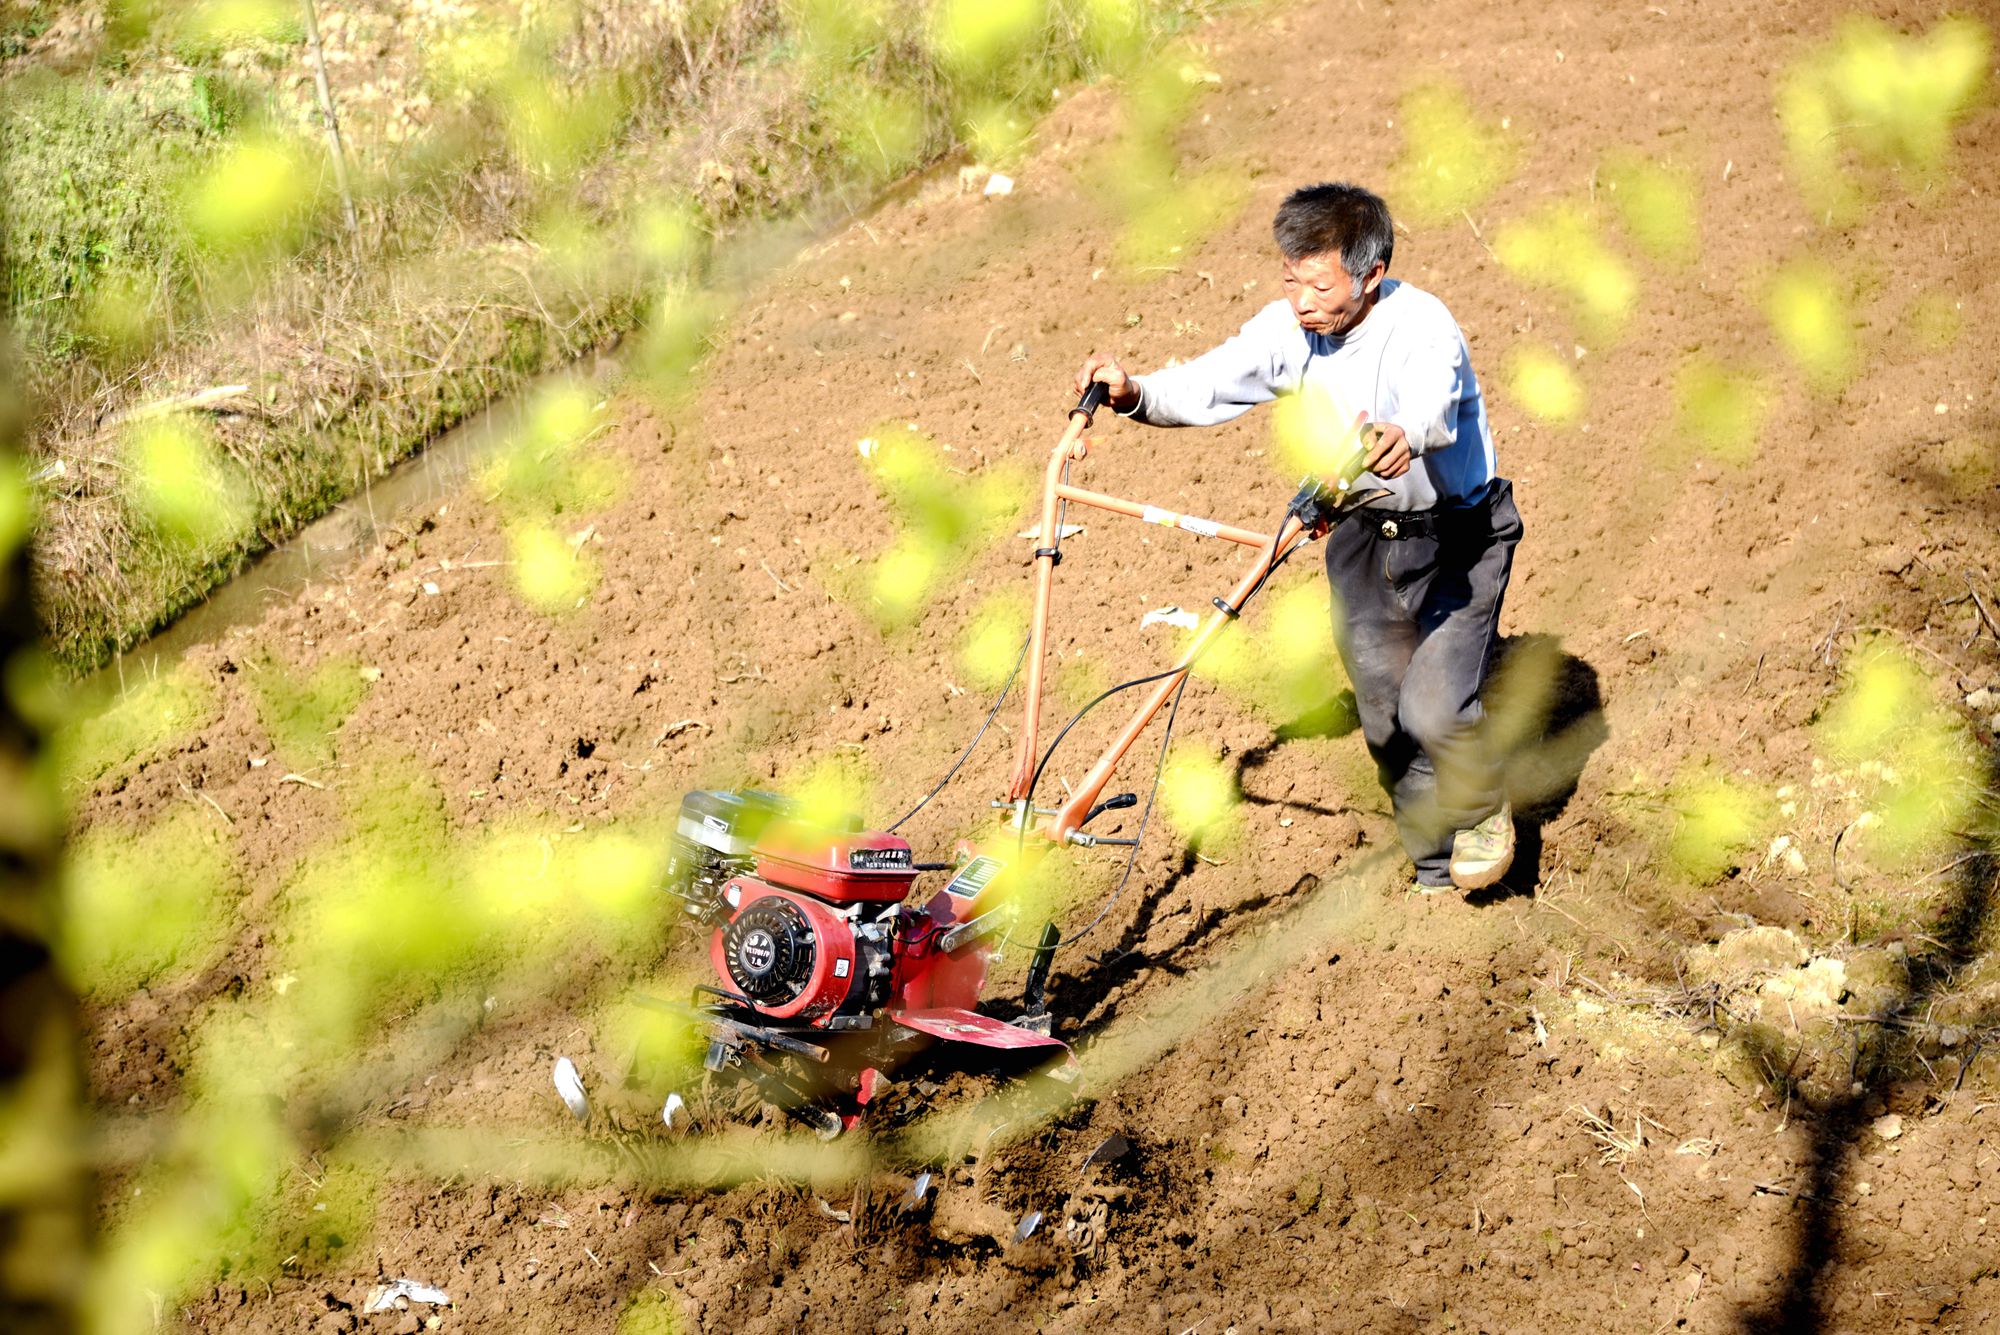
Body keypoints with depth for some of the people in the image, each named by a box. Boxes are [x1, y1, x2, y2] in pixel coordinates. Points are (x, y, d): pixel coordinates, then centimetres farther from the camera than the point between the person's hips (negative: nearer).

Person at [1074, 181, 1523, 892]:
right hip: (1363, 534, 6)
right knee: (1384, 722, 9)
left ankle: (1483, 810, 16)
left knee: (1433, 707, -18)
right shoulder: (1289, 327, -10)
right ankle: (1435, 871, 29)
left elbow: (1431, 406, -48)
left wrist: (1402, 436, -71)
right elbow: (1207, 385, -12)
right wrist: (1135, 394, -33)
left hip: (1457, 537, -6)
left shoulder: (1422, 327, -28)